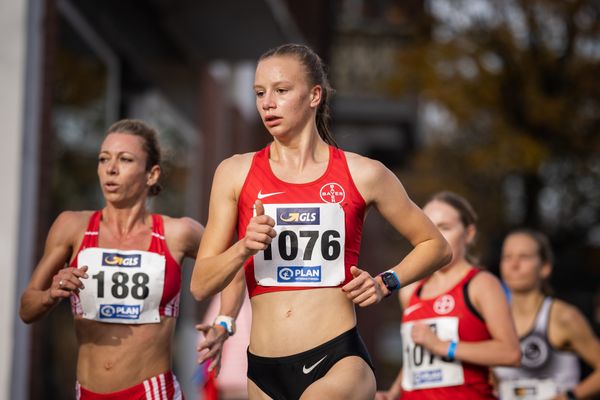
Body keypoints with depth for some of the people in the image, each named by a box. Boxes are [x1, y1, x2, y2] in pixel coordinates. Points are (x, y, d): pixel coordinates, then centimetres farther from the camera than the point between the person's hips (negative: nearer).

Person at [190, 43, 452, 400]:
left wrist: (385, 283, 0)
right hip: (265, 371, 3)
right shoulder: (236, 173, 6)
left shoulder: (362, 175, 3)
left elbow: (436, 246, 16)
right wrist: (244, 247, -13)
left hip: (339, 360, -3)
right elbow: (200, 286, 4)